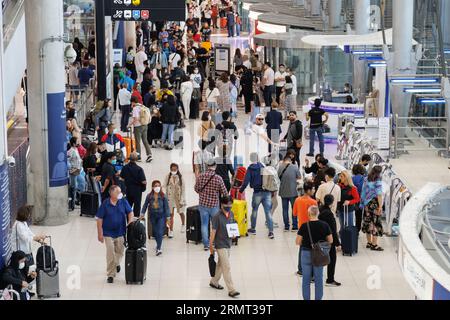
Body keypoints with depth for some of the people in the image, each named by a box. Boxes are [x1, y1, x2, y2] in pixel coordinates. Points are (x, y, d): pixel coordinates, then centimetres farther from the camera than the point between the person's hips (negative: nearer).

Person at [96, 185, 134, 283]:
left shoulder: (123, 202, -4)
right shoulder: (105, 204, -11)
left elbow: (130, 213, 4)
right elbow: (99, 219, -7)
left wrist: (130, 224, -13)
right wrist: (100, 233, -9)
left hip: (121, 232, 3)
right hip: (109, 233, -3)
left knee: (120, 252, 17)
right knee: (110, 254, -5)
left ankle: (117, 263, 49)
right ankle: (111, 274, 4)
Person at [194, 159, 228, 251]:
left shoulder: (200, 177, -7)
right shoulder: (218, 178, -14)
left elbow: (196, 189, 8)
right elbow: (224, 192, -7)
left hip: (203, 204, 2)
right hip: (214, 205, -2)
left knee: (204, 224, 10)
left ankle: (206, 244, 11)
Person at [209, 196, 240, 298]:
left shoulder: (231, 214, 3)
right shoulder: (217, 217, -19)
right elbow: (213, 231, -15)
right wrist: (211, 245, -12)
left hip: (228, 243, 8)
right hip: (220, 245, -8)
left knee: (221, 264, 21)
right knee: (227, 267, -9)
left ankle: (214, 282, 39)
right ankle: (231, 290, -8)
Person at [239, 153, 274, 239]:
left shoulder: (250, 169, -4)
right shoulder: (263, 167, 5)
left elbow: (246, 181, -10)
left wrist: (241, 190, 0)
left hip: (257, 192, -2)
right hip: (267, 192, 2)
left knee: (254, 210, 18)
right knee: (268, 212, -1)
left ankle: (253, 229, 27)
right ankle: (271, 231, -9)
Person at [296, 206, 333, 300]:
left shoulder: (304, 226, -11)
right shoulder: (324, 225, -6)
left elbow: (298, 242, -7)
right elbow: (330, 241, 1)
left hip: (306, 253, -1)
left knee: (306, 279, 8)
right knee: (319, 278, 10)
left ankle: (306, 298, 13)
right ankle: (318, 298, 15)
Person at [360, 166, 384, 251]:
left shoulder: (366, 180, 3)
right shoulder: (377, 182, -15)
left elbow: (363, 192, 6)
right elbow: (379, 195, -18)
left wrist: (364, 204, 11)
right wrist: (380, 207, -15)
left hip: (367, 205, 7)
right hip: (375, 204, -7)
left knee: (368, 223, 14)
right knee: (376, 224, 0)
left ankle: (369, 243, 23)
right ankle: (374, 245, 0)